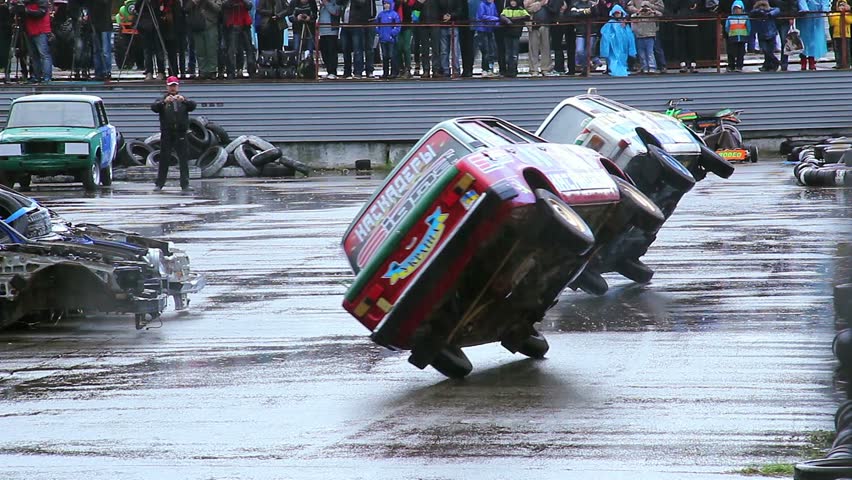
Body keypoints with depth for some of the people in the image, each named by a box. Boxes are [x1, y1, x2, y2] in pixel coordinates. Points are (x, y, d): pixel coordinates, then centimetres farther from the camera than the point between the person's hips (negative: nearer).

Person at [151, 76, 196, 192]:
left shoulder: (183, 100, 11)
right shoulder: (162, 101, 8)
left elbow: (192, 106, -7)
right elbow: (154, 107, -11)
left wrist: (183, 100, -27)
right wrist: (164, 102, -30)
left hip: (180, 134, 1)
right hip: (166, 134, -1)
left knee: (184, 160, -2)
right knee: (164, 160, 2)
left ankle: (185, 184, 0)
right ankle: (159, 184, 7)